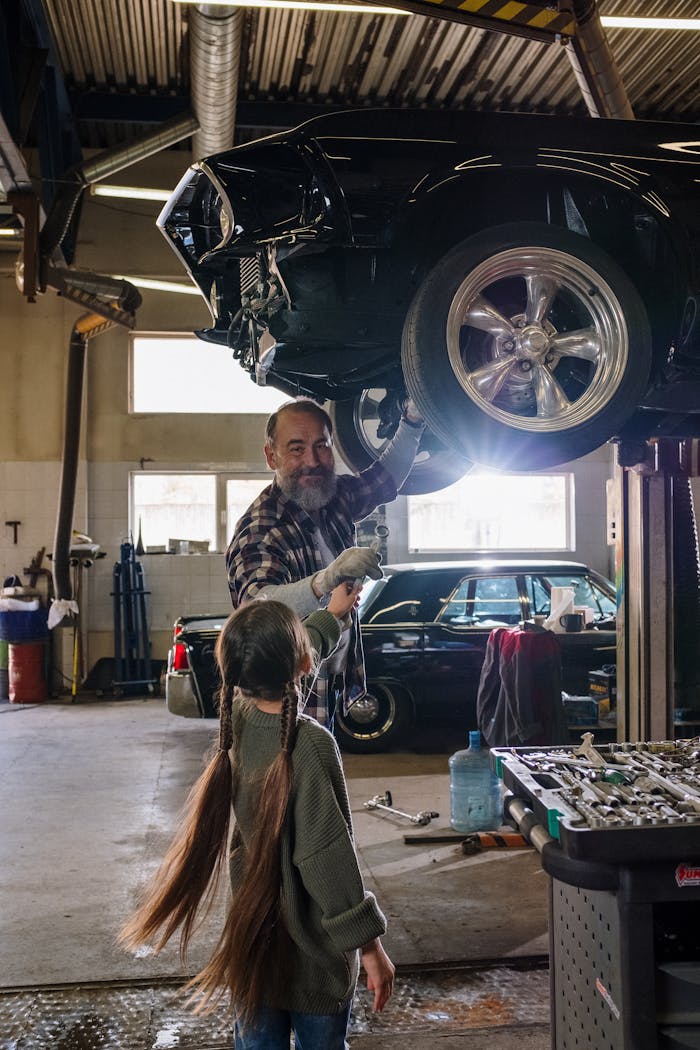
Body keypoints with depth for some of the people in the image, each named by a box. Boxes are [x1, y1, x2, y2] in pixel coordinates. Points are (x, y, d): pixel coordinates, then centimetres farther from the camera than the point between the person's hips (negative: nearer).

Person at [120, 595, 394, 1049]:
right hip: (312, 945, -6)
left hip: (250, 932, 6)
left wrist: (332, 614, 29)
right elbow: (328, 856, -25)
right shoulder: (310, 744, -27)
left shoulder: (238, 716, -7)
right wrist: (368, 943, -17)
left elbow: (284, 660, 14)